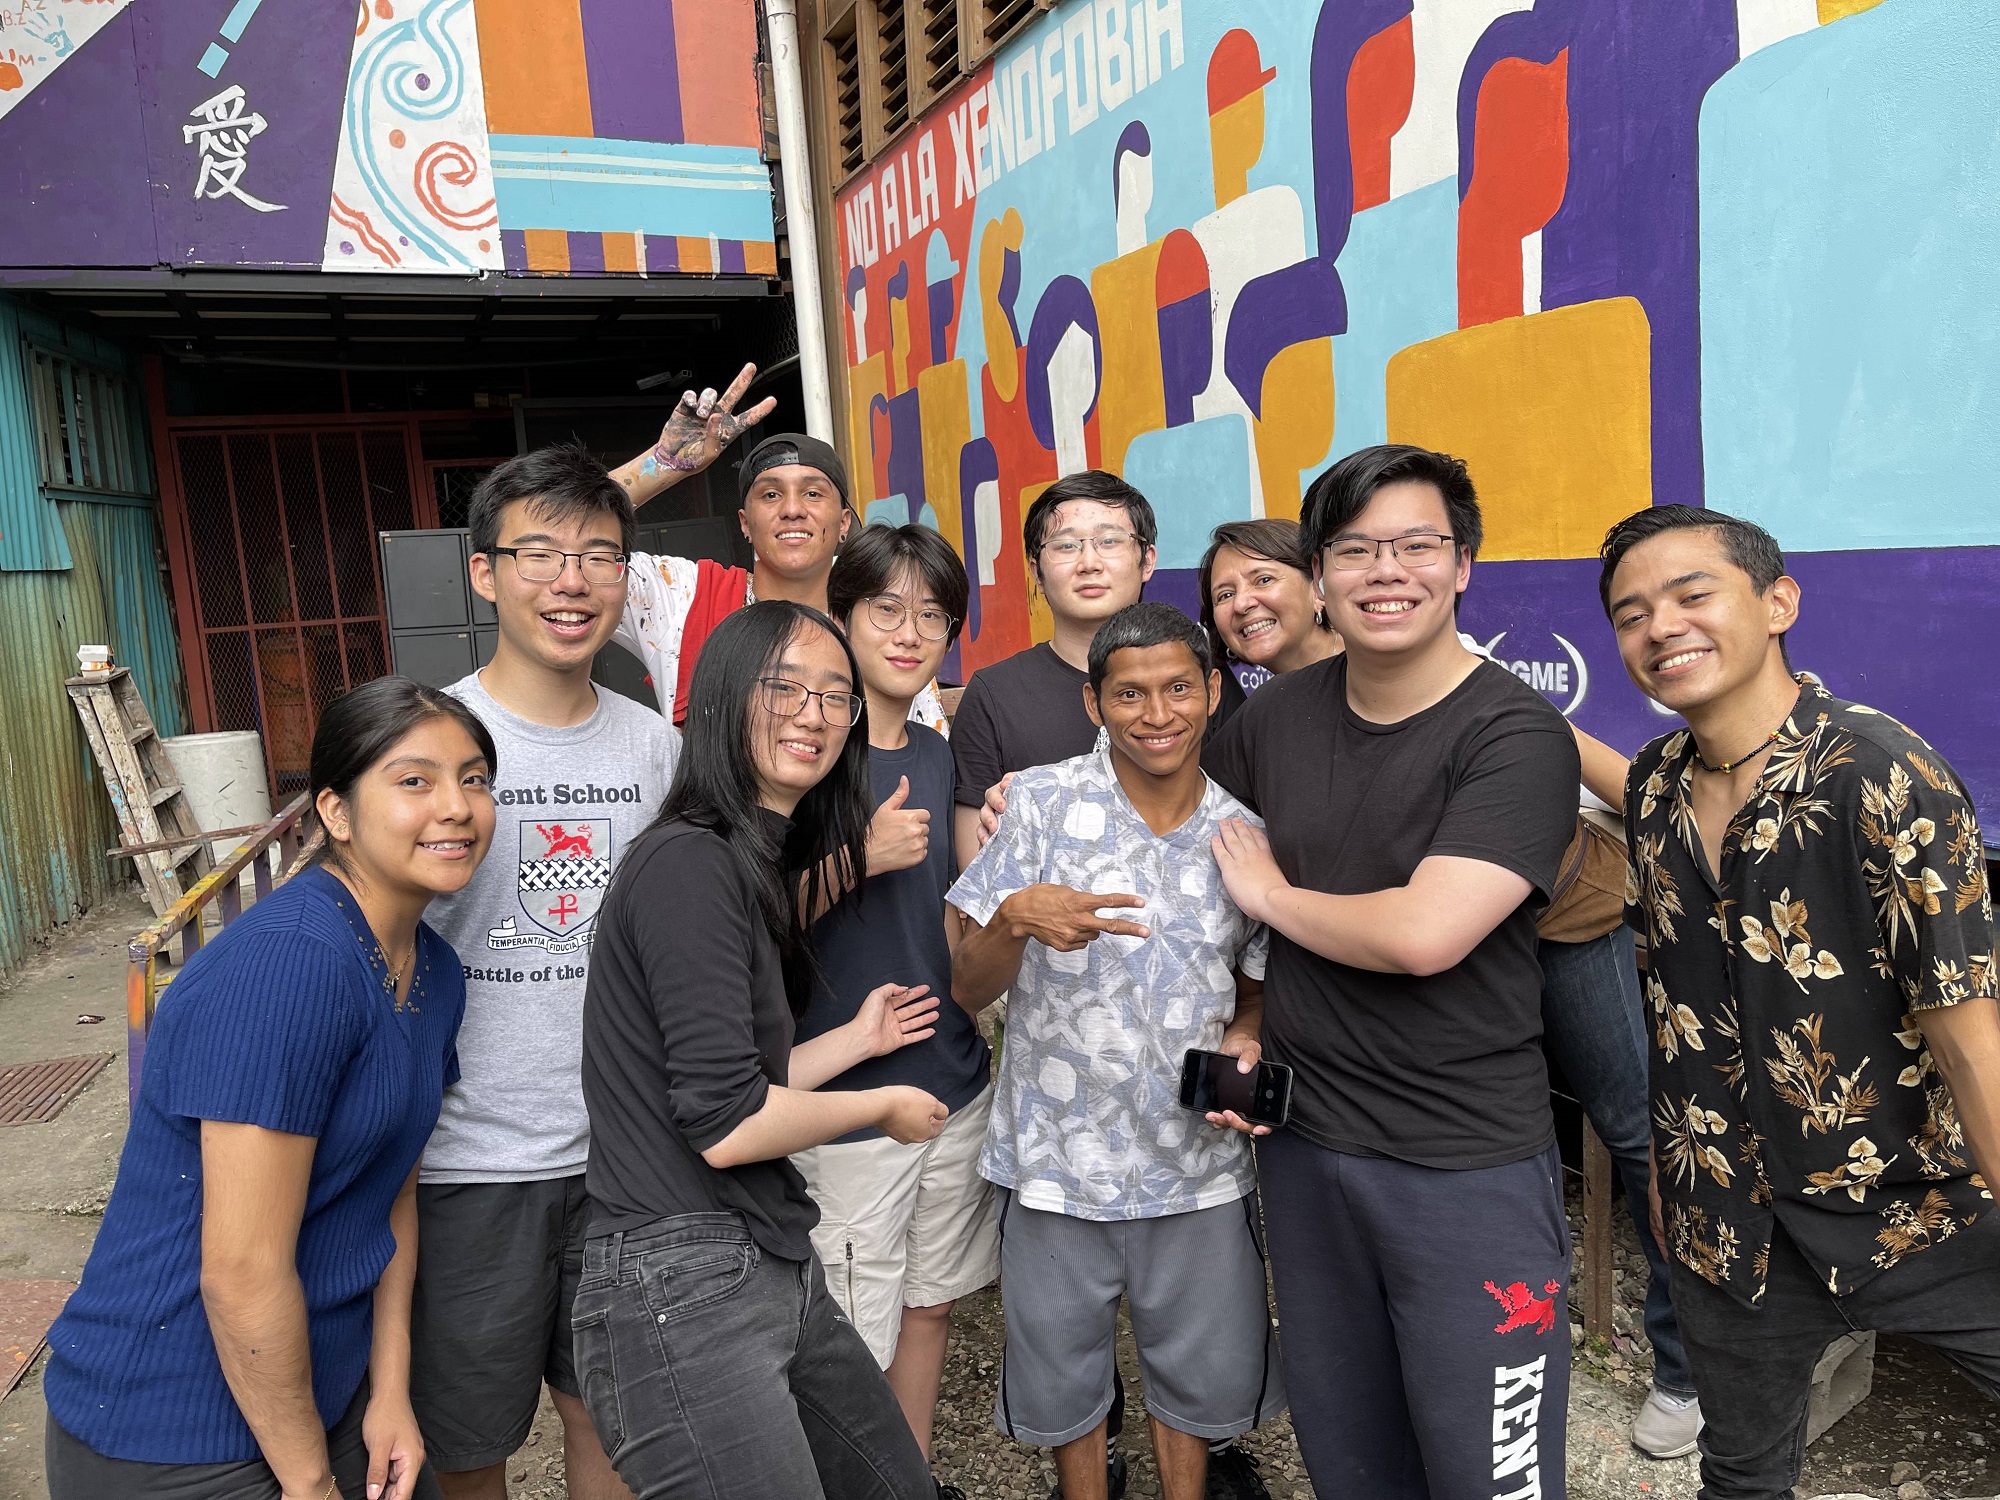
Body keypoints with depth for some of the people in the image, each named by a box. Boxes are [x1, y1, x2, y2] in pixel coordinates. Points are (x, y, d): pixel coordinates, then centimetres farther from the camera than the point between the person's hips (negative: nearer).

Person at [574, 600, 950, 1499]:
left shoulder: (756, 866, 12)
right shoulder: (689, 863, -17)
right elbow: (725, 1125, -20)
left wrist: (857, 1039, 22)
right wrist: (885, 1106, -5)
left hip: (774, 1271, 10)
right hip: (682, 1290, -10)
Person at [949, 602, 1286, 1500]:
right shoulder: (1043, 803, -9)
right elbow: (967, 990, -8)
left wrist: (1243, 1041, -10)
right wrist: (1016, 917, -28)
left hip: (1197, 1162, 2)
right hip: (1056, 1163, -1)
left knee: (1203, 1376, 18)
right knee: (1062, 1382, 18)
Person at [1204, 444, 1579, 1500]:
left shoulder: (1515, 735, -15)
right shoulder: (1274, 717, 2)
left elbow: (1424, 934, -27)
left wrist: (1272, 895, -10)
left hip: (1468, 1165, -5)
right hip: (1300, 1143, 5)